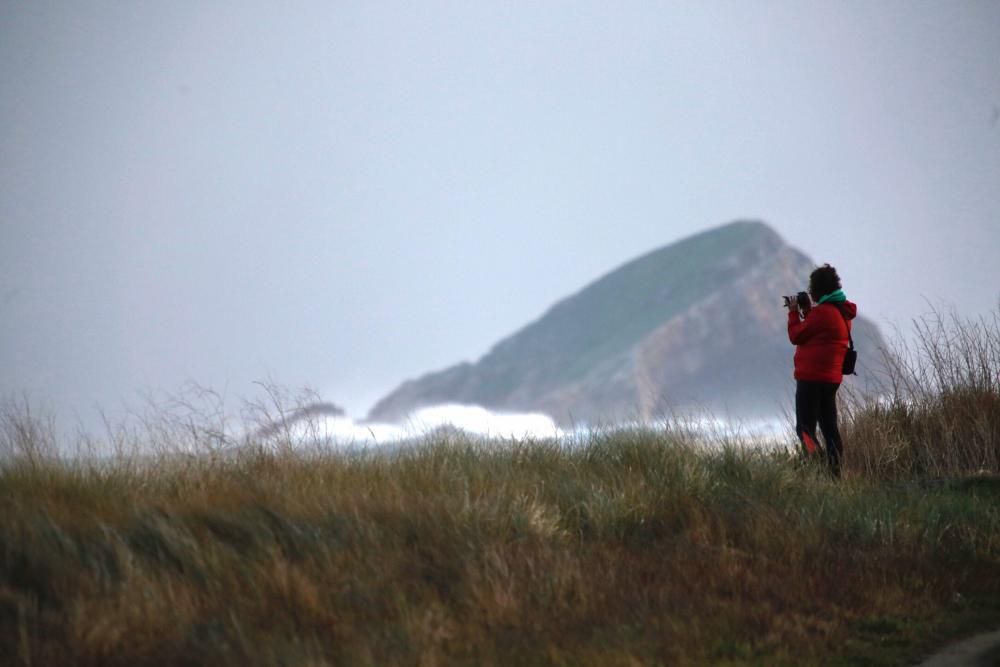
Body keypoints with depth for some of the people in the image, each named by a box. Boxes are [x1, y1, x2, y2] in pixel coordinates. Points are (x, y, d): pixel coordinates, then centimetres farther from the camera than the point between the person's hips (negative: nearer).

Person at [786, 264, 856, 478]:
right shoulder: (842, 312, 12)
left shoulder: (822, 312, -17)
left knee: (805, 427, -7)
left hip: (812, 377, -9)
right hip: (832, 377, 9)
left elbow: (796, 336, -10)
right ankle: (835, 470, 12)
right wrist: (807, 311, 16)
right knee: (829, 427, 13)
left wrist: (794, 312, 3)